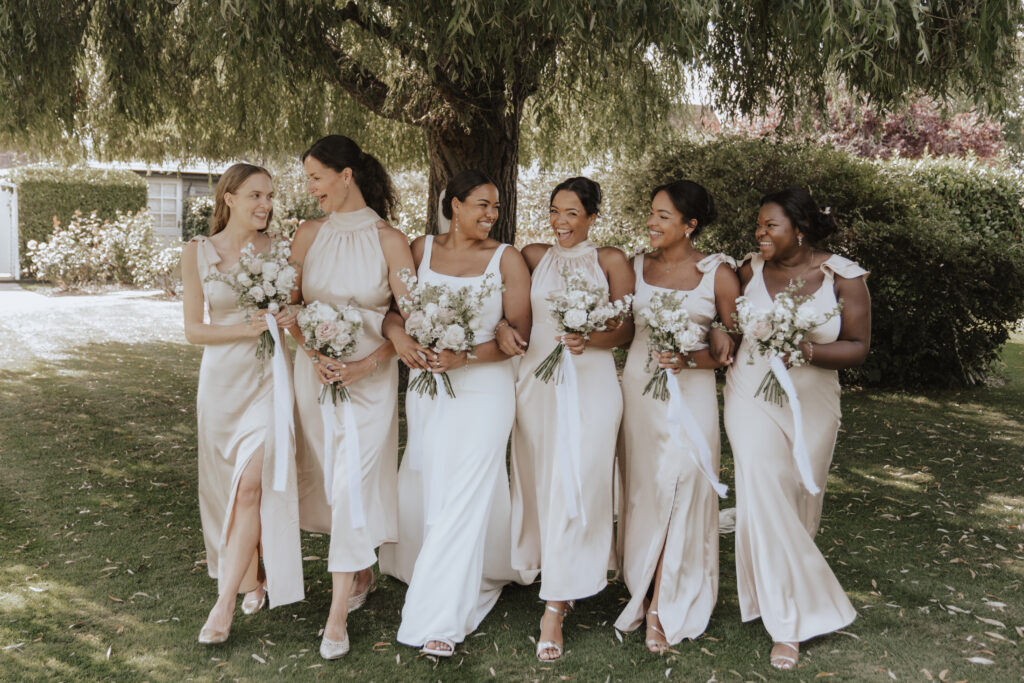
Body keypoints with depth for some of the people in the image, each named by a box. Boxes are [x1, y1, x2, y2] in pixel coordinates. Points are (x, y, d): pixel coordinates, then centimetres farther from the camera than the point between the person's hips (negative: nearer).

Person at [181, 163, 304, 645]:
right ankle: (253, 577, 31)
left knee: (251, 485, -11)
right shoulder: (198, 252, -1)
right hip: (222, 378, 1)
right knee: (229, 485, 11)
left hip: (269, 376, -1)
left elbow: (297, 306, 9)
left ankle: (224, 603, -6)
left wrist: (292, 318, -14)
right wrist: (246, 328, -17)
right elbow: (193, 329, -2)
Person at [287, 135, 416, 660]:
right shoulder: (309, 234, 4)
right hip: (314, 372, 4)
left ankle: (338, 614, 3)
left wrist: (366, 364, -17)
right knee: (326, 476, 12)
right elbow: (290, 306, 5)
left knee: (353, 483, -5)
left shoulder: (388, 239, -7)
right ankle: (362, 572, 34)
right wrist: (314, 355, -11)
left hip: (369, 376, -4)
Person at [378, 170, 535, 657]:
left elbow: (519, 333, -6)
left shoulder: (507, 259, -2)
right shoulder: (421, 249, 6)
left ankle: (440, 619, 2)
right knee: (427, 488, 12)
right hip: (427, 383, 4)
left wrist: (463, 357, -17)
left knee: (464, 497, -6)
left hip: (484, 386, -3)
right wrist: (405, 339, -14)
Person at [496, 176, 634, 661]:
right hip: (536, 380, 3)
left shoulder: (610, 261, 3)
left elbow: (627, 329, 0)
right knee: (540, 483, 8)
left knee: (574, 486, -6)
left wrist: (589, 338, -19)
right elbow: (509, 308, 10)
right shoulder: (534, 257, 10)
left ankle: (554, 610, 0)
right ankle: (548, 565, 30)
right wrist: (505, 327, -12)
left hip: (590, 384, -3)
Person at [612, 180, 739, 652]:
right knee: (641, 489, 7)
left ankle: (661, 607, 10)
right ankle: (647, 593, 20)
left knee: (679, 491, -3)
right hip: (637, 388, 3)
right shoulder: (636, 267, 7)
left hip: (690, 393, -3)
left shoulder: (718, 273, -2)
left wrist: (691, 359, -16)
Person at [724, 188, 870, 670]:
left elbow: (858, 348, -6)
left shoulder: (843, 277, -6)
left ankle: (783, 595, 35)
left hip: (812, 403, 1)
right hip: (752, 396, 0)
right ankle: (787, 622, 0)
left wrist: (807, 350, -21)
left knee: (800, 502, 10)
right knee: (766, 496, -11)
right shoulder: (750, 270, -2)